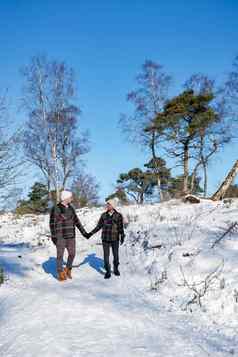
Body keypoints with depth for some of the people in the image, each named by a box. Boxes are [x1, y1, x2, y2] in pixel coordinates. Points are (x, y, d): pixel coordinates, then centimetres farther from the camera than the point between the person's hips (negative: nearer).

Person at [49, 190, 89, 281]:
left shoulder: (71, 208, 7)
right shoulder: (55, 209, -12)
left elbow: (76, 221, 11)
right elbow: (52, 223, -10)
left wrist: (84, 232, 10)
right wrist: (53, 236, -14)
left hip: (70, 235, 5)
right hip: (60, 236, -5)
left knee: (72, 254, 6)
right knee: (60, 255, 3)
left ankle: (67, 270, 28)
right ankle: (60, 274, 18)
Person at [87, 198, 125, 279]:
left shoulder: (118, 215, -7)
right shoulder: (104, 215, 0)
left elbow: (120, 228, -7)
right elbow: (98, 226, 6)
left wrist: (122, 236, -20)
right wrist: (91, 233, 0)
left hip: (115, 239, -1)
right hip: (105, 239, 1)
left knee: (116, 256, 11)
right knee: (106, 256, 2)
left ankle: (115, 269, 34)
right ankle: (108, 272, 16)